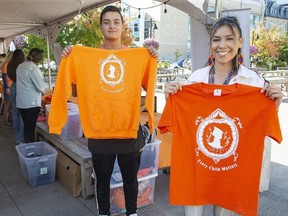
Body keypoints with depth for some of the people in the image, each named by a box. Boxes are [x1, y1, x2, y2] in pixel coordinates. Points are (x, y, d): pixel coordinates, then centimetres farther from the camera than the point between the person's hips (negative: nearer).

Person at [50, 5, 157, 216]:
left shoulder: (139, 55, 1)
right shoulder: (85, 55, 1)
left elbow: (149, 87, 1)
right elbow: (77, 90, 3)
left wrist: (152, 60, -9)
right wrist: (68, 62, -7)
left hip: (129, 128, 0)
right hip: (99, 130, 0)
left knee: (130, 178, 17)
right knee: (103, 180, 16)